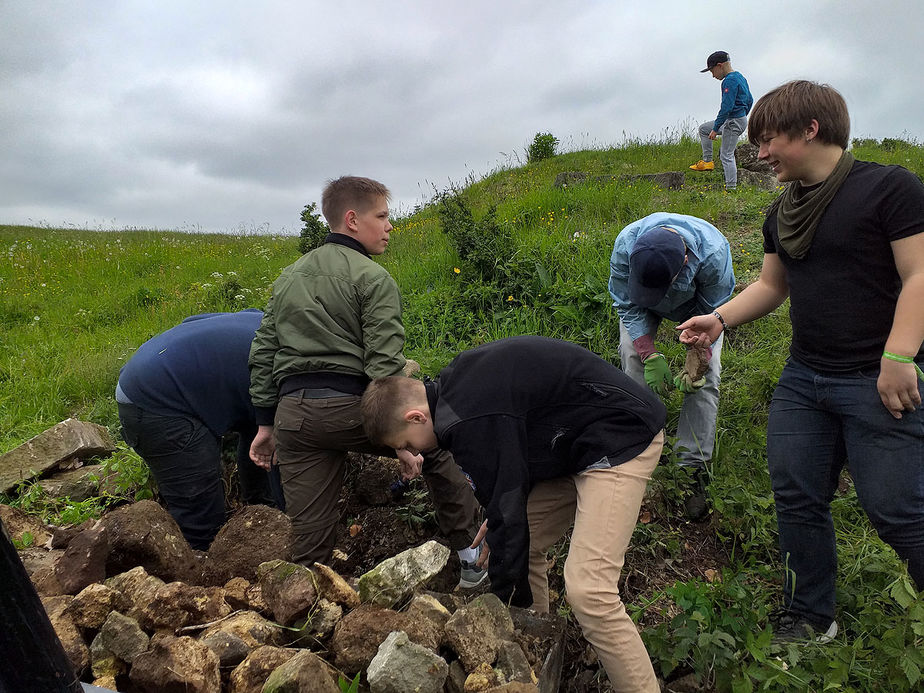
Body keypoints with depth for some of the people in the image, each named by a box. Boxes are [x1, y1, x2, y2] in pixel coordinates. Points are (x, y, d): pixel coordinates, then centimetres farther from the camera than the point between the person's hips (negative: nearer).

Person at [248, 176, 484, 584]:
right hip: (349, 406, -5)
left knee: (309, 541, 11)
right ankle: (471, 556, 26)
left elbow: (262, 353, 18)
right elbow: (384, 363, -12)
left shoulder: (288, 277, 19)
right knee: (436, 448, 18)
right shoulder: (372, 278, -3)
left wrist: (266, 423, 22)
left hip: (291, 412, 5)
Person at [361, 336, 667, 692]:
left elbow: (507, 514, -20)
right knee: (524, 545, 11)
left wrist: (507, 602, -8)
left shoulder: (469, 420, -26)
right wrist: (498, 521, 17)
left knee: (587, 590, -18)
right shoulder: (455, 384, 5)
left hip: (622, 436, -10)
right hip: (575, 441, 10)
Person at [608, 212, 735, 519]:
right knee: (632, 360, -16)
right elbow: (628, 305, -22)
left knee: (705, 378, -13)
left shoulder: (713, 253, -41)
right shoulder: (625, 245, -38)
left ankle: (693, 468, -8)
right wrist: (651, 357, -29)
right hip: (642, 304, 1)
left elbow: (712, 314, -23)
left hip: (696, 303, -1)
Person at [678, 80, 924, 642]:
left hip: (878, 382, -7)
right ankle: (811, 620, 25)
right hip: (803, 381, 7)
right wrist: (720, 319, 2)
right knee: (798, 500, 9)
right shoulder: (783, 214, 13)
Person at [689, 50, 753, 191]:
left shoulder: (730, 80, -19)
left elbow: (726, 107, -25)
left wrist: (715, 129, -22)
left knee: (726, 156, -6)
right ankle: (707, 161, 17)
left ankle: (731, 188, -3)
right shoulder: (740, 77, 13)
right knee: (703, 128, 19)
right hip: (741, 119, 10)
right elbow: (750, 100, 20)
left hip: (733, 122, -10)